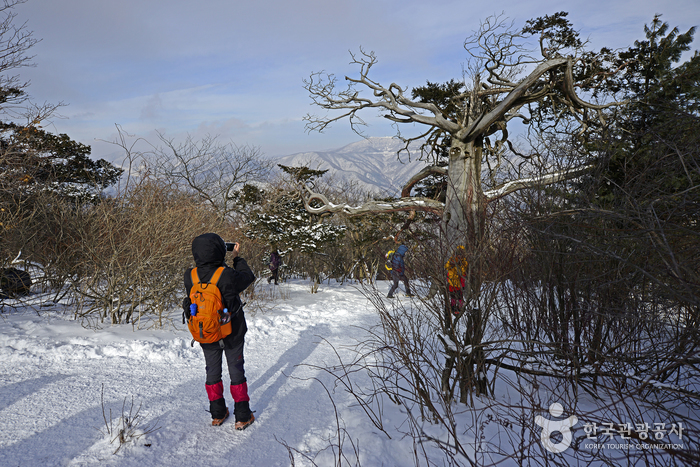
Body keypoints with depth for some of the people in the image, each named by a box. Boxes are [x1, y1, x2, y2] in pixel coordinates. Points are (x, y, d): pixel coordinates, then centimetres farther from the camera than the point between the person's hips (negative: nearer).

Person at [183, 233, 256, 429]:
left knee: (213, 371, 20)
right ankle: (242, 417, 19)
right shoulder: (227, 275, -25)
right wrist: (237, 257, 3)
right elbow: (248, 277, -7)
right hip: (232, 334, -3)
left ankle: (217, 414, 30)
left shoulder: (190, 276, -14)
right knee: (236, 371, 11)